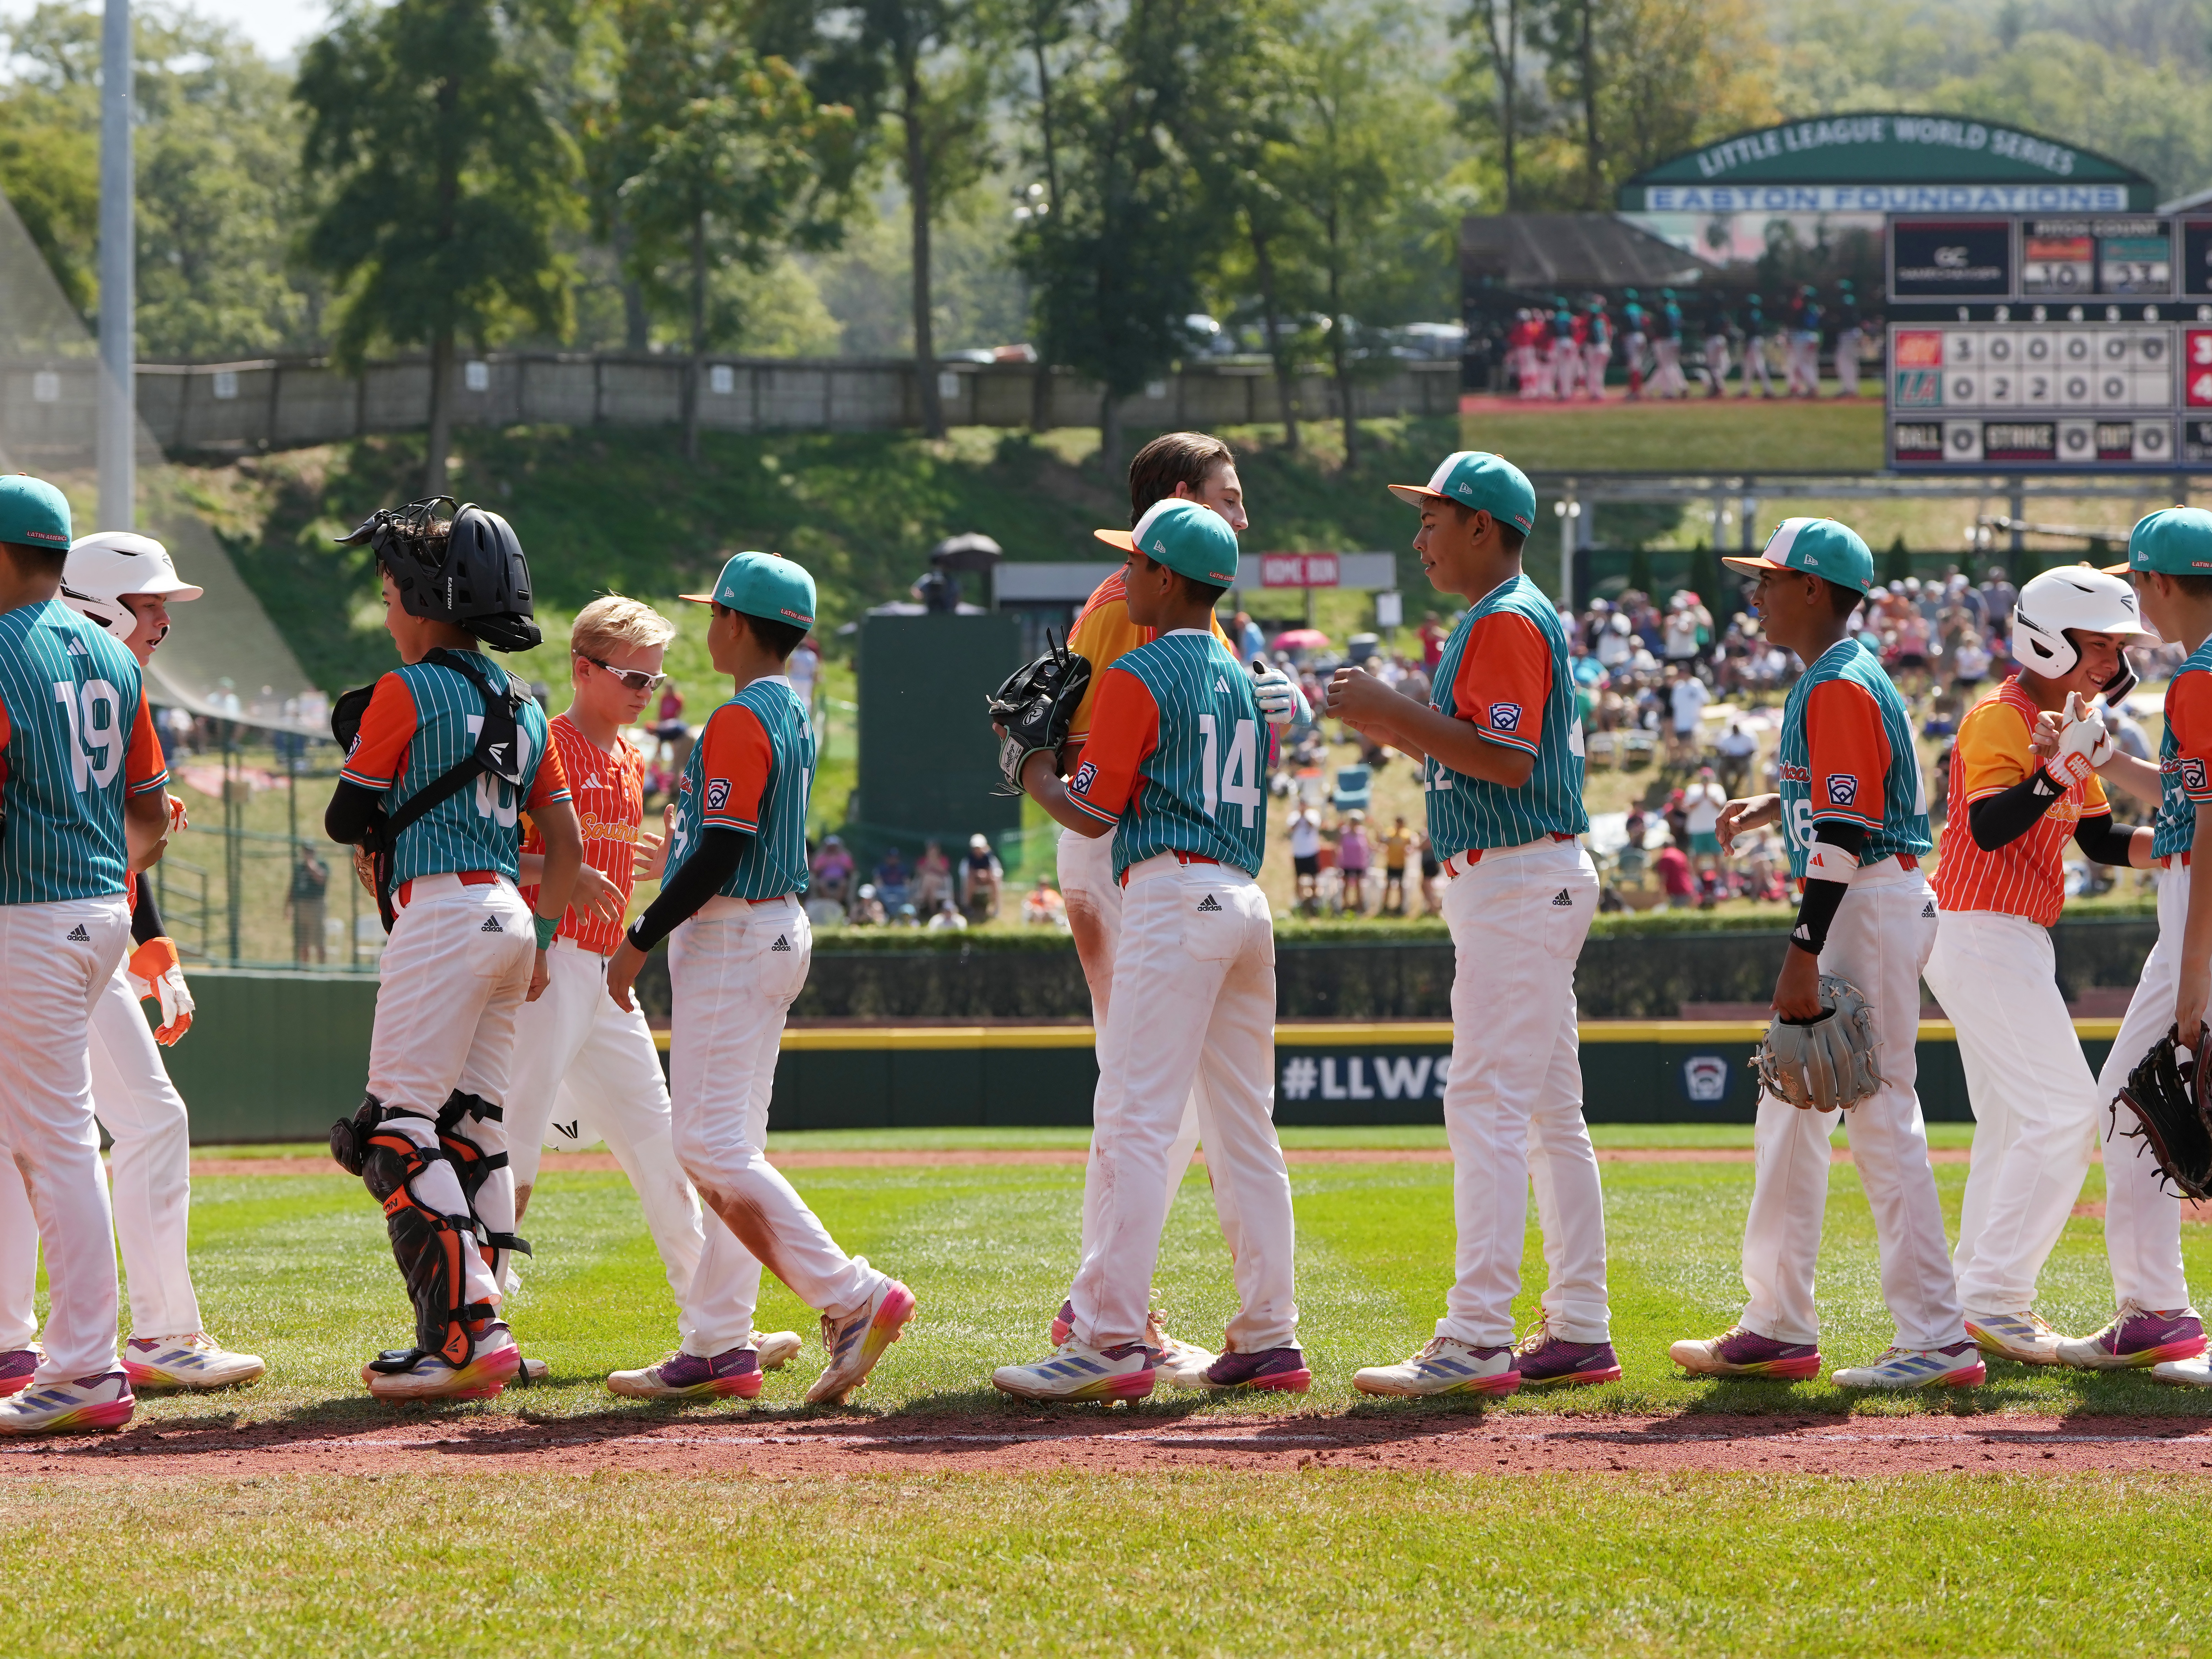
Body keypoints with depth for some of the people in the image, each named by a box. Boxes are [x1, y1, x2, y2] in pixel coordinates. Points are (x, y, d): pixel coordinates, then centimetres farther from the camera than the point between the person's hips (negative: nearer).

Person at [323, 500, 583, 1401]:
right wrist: (541, 942, 22)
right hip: (511, 916, 9)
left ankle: (467, 1332, -20)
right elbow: (566, 842, 18)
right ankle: (478, 1337, 10)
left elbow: (346, 820, -3)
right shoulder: (523, 707, 17)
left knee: (398, 1129, -10)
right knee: (472, 1130, 12)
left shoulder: (408, 693, -6)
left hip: (443, 912, -9)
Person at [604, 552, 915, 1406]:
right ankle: (721, 1346, 12)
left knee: (712, 1147, -12)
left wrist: (641, 938, -16)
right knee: (725, 1145, 12)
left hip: (730, 935, -10)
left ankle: (851, 1297, -18)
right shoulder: (794, 712, 14)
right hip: (779, 928, 10)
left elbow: (721, 853, -21)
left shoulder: (740, 720, -17)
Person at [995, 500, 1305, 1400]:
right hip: (1247, 903, 9)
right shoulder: (1237, 679, 19)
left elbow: (1094, 813, -7)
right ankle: (1269, 1337, 10)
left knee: (1135, 1123, -12)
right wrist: (1073, 752, 25)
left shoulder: (1139, 676, -6)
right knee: (1243, 1131, 10)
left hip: (1173, 899, -9)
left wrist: (1035, 775, 12)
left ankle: (1109, 1340, -19)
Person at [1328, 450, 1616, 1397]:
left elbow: (1509, 760, -24)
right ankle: (1578, 1331, 15)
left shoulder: (1508, 622, -13)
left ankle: (1476, 1341, -18)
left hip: (1519, 883, -11)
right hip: (1526, 884, 11)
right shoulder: (1508, 620, 20)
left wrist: (1396, 714, -20)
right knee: (1549, 1115, 12)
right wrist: (1391, 725, 13)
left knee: (1487, 1106, -14)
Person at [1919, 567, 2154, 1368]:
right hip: (1979, 935, -11)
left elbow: (2102, 839, 16)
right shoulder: (1998, 720, -15)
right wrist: (2061, 768, -38)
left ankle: (1982, 1302, 18)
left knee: (2015, 1125, 13)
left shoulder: (2062, 729, 15)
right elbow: (1989, 828, -29)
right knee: (2065, 1112, -14)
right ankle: (1995, 1299, -13)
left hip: (2017, 943, 11)